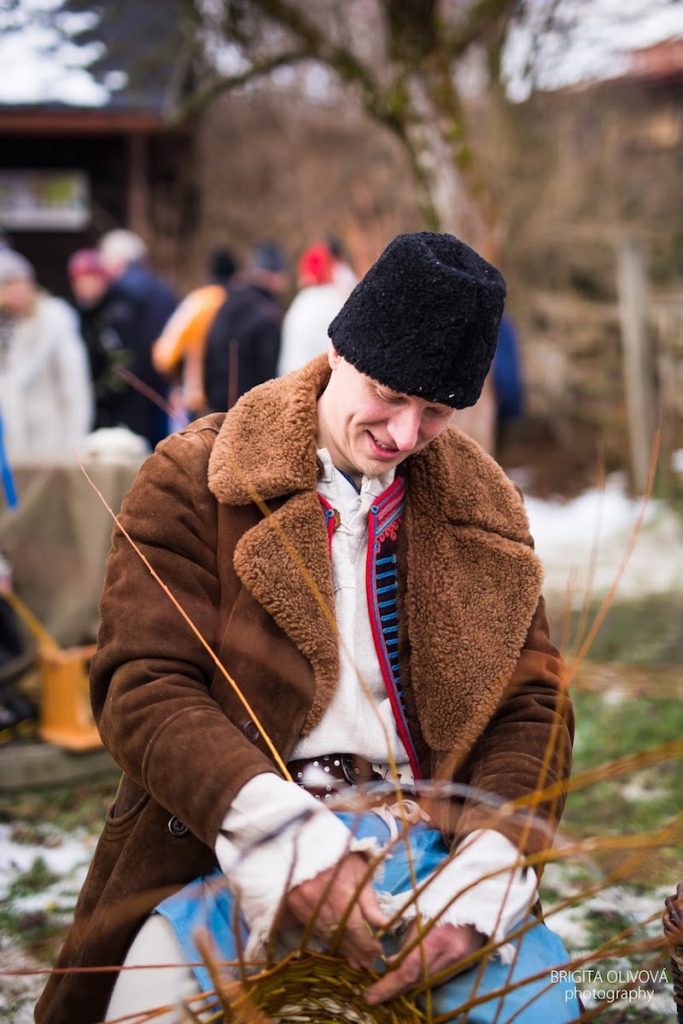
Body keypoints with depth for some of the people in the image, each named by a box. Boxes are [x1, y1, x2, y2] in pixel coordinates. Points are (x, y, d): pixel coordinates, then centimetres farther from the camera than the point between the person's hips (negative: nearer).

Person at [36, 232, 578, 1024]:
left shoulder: (480, 505, 10)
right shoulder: (191, 480, 0)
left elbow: (530, 706, 5)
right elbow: (142, 687, -9)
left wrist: (476, 879, -15)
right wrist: (286, 840, -25)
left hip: (429, 850, 3)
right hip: (233, 856, -2)